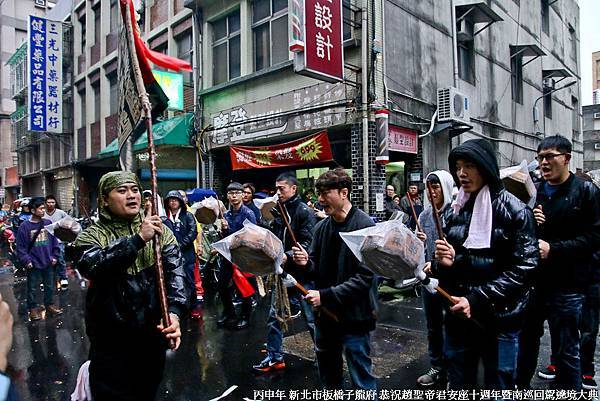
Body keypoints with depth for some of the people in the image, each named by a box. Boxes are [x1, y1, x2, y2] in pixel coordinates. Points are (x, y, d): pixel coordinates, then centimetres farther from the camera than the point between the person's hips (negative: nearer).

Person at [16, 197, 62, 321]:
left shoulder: (48, 223, 3)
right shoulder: (25, 226, -7)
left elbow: (55, 241, 8)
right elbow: (20, 246, -6)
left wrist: (55, 256, 3)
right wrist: (26, 260, -12)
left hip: (49, 263, 3)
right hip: (34, 264, -3)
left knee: (50, 286, 14)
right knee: (33, 288, 7)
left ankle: (50, 304, 30)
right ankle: (33, 308, 22)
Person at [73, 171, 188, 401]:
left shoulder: (161, 232, -1)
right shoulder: (92, 236, -4)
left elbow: (175, 273, -13)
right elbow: (91, 266, -25)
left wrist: (174, 312, -28)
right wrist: (138, 239, -29)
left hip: (154, 334, 2)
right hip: (111, 339, -2)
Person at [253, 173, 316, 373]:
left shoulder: (304, 212, -11)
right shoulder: (278, 211, 9)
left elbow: (307, 243, -19)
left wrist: (288, 256, -29)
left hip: (301, 272, -7)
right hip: (282, 271, 7)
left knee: (311, 317, 6)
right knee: (274, 315, 12)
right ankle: (274, 357, 27)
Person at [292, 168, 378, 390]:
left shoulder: (365, 226, -15)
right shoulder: (321, 227, 3)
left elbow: (364, 276, -20)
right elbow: (317, 270, 9)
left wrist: (326, 296, -22)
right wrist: (306, 263, -13)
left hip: (354, 315, -6)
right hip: (325, 314, 6)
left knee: (361, 380, 6)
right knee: (329, 375, 22)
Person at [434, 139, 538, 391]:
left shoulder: (514, 211, -9)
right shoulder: (453, 211, 6)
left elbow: (524, 267, -15)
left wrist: (477, 300, -19)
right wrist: (443, 262, -12)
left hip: (499, 318, -4)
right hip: (457, 316, 5)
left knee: (499, 389, 11)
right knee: (458, 387, 18)